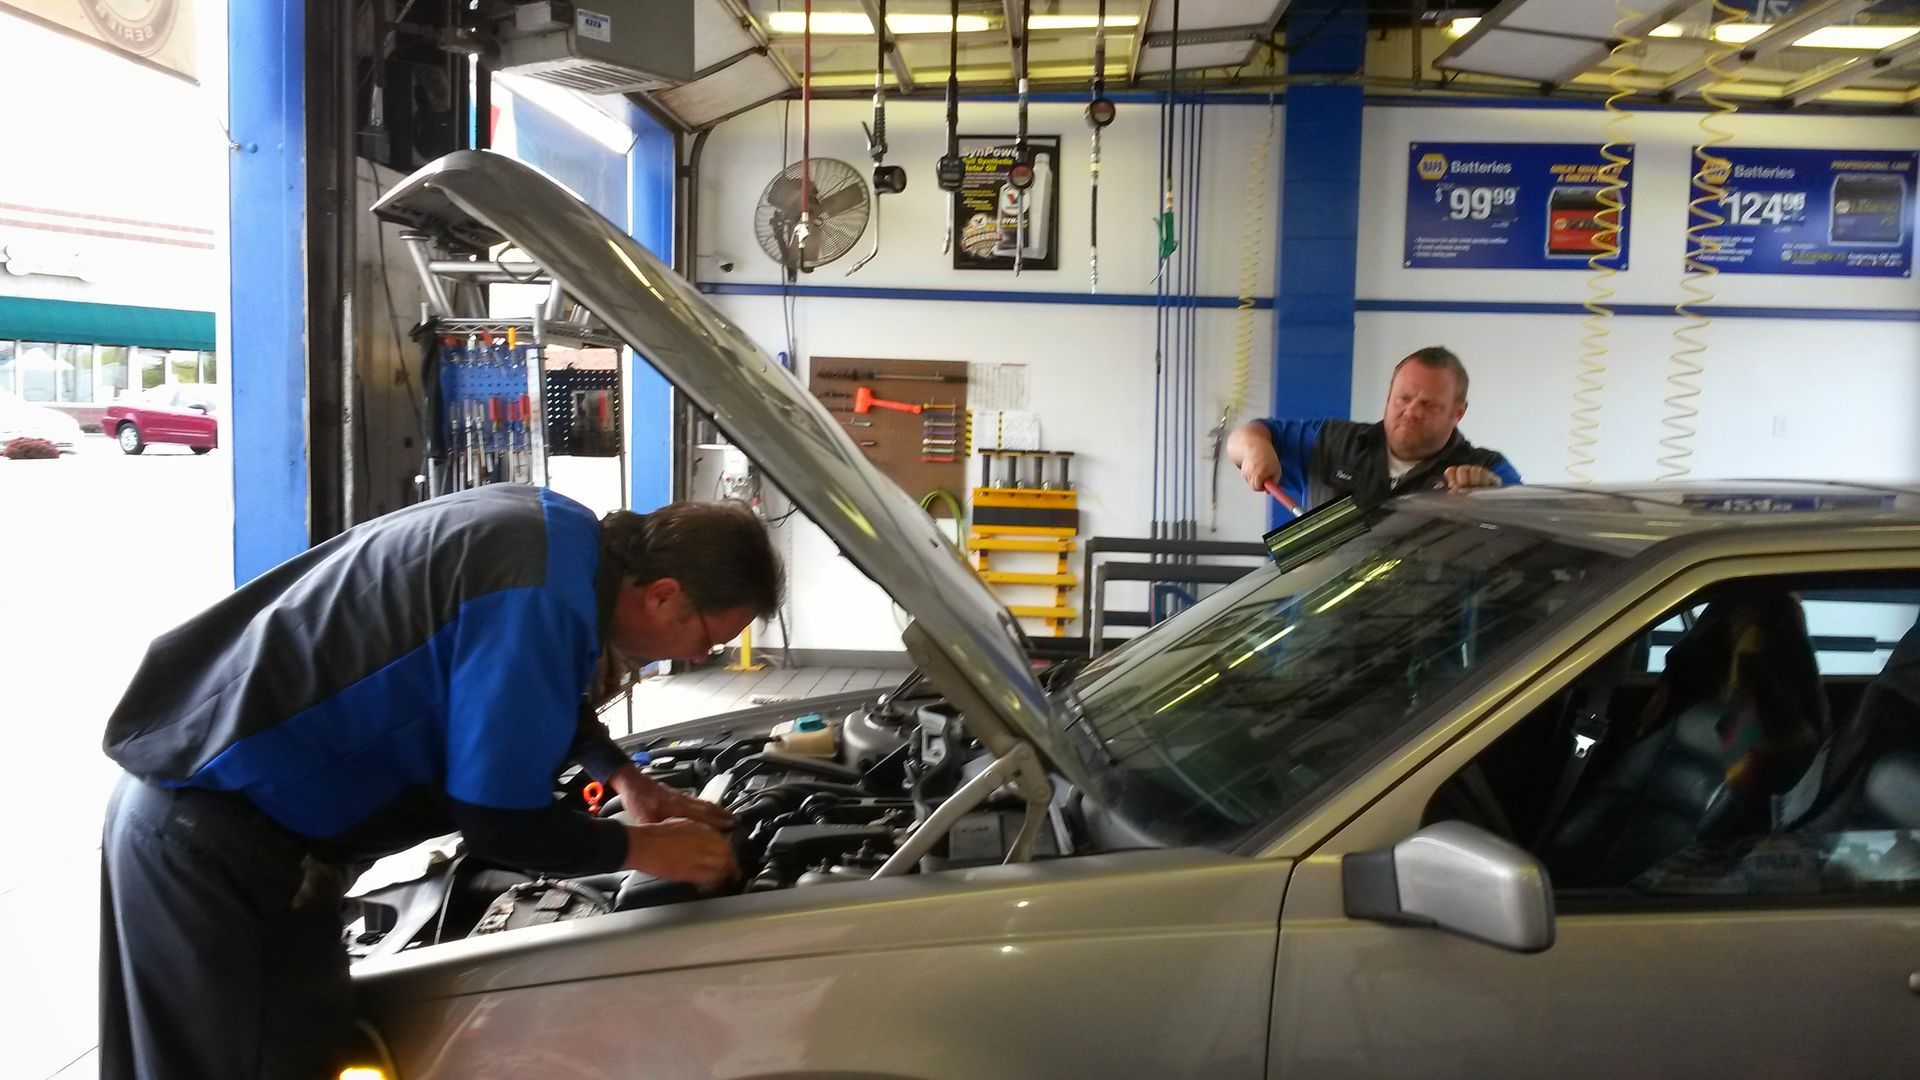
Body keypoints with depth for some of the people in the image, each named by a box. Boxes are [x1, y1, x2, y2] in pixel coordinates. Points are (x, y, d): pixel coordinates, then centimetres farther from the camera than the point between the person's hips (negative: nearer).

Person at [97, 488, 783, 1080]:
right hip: (223, 840, -10)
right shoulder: (536, 597, -27)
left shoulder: (554, 531, 3)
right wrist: (641, 849, -6)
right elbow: (500, 821, -21)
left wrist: (623, 777, 23)